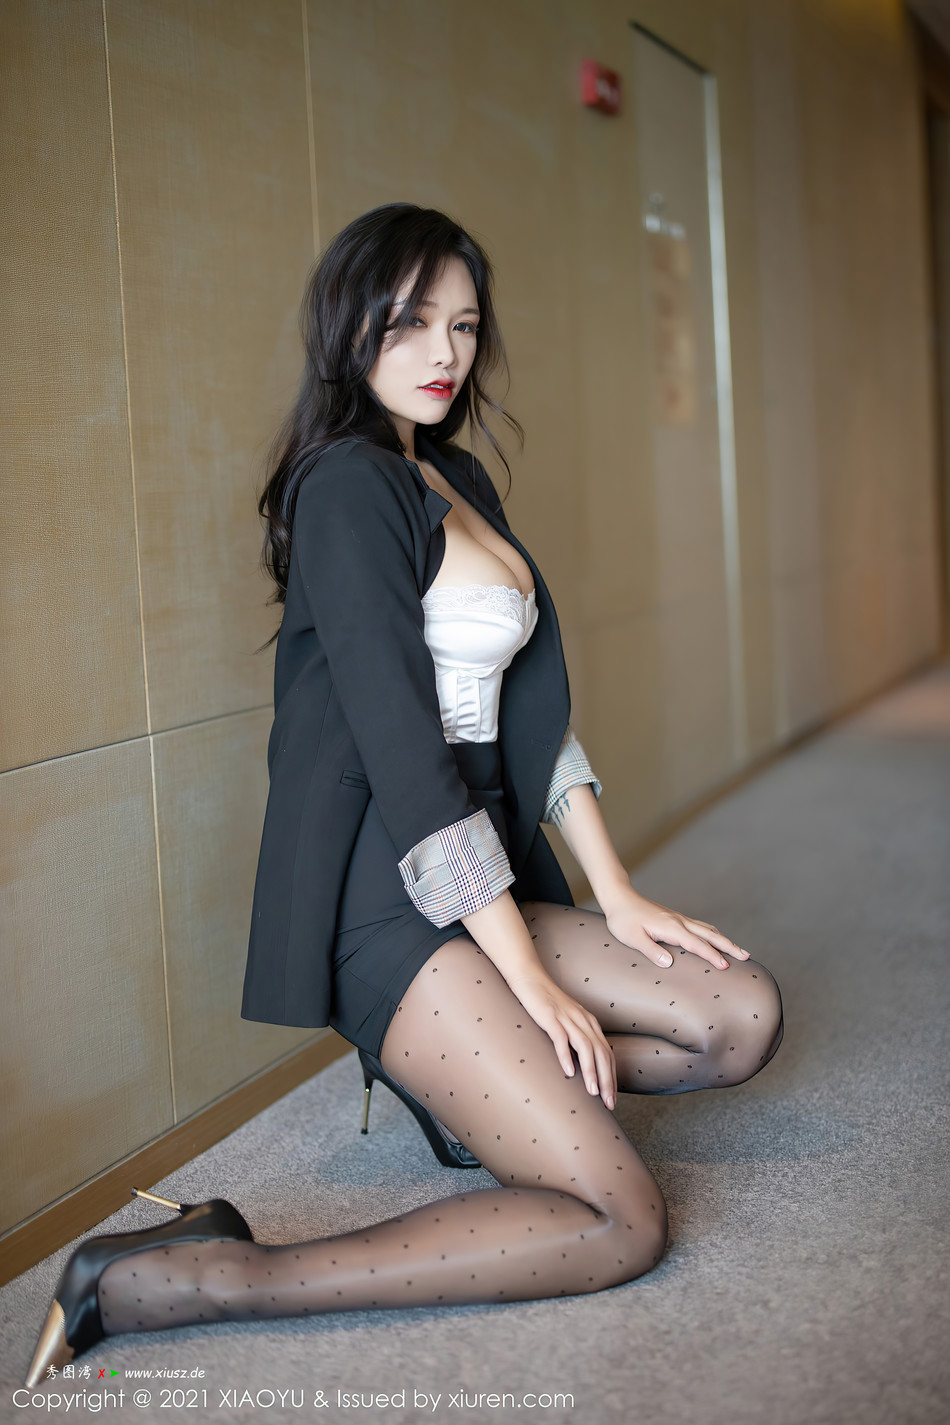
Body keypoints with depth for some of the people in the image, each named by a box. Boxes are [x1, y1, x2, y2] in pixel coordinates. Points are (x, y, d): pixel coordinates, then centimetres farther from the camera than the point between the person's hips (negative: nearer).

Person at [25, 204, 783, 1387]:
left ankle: (475, 1089, 14)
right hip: (385, 901, -9)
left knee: (744, 1019, 4)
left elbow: (528, 707, 15)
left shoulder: (460, 481, 15)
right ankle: (172, 1279, -16)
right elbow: (404, 751, -18)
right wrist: (529, 978, -16)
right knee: (618, 1221, -16)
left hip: (484, 876, 9)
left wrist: (617, 899, 9)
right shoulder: (348, 485, -13)